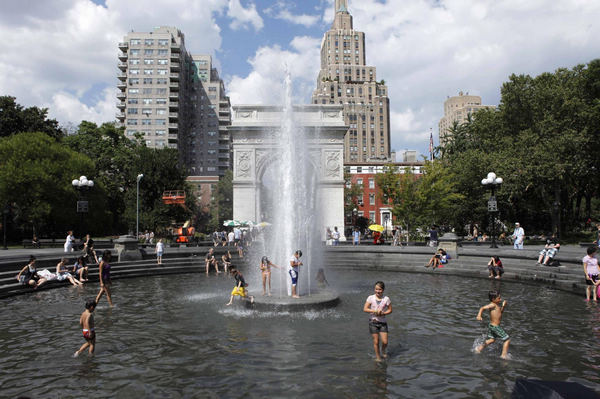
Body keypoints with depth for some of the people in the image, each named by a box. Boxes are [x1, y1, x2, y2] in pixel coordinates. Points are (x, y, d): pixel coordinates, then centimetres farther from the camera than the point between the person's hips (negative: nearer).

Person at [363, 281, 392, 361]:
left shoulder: (386, 299, -5)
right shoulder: (371, 298, -7)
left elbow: (390, 310, 3)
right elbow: (365, 309, -12)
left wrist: (383, 313, -15)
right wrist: (375, 311, -23)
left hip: (383, 322, 1)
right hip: (373, 322, -1)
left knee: (385, 342, -2)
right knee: (376, 342, 3)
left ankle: (383, 351, 31)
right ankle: (378, 357, 23)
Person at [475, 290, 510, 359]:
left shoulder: (497, 305, 7)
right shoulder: (493, 305, -21)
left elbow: (501, 312, 19)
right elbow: (483, 308, -30)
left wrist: (503, 306, 1)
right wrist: (479, 315, -44)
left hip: (491, 326, 10)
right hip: (495, 327, -10)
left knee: (491, 340, 28)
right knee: (507, 339, 3)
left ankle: (479, 348, 33)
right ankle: (504, 355, 11)